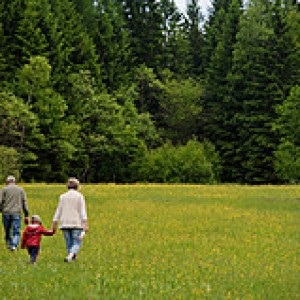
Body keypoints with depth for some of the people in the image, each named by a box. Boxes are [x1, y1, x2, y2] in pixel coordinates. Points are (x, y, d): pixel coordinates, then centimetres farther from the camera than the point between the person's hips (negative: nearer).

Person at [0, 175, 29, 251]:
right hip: (16, 213, 0)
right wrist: (26, 215, 8)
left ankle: (9, 245, 18)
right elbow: (24, 203, 7)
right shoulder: (21, 189, 10)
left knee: (7, 231, 13)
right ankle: (14, 245, -22)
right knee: (16, 232, -2)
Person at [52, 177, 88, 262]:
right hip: (76, 223, -3)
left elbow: (58, 211, 7)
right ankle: (70, 256, -25)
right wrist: (85, 224, -11)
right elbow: (83, 211, -8)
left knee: (69, 243, 11)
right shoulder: (80, 196, -1)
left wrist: (54, 224, 11)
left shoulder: (63, 196, 7)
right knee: (77, 243, -1)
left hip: (65, 224, 3)